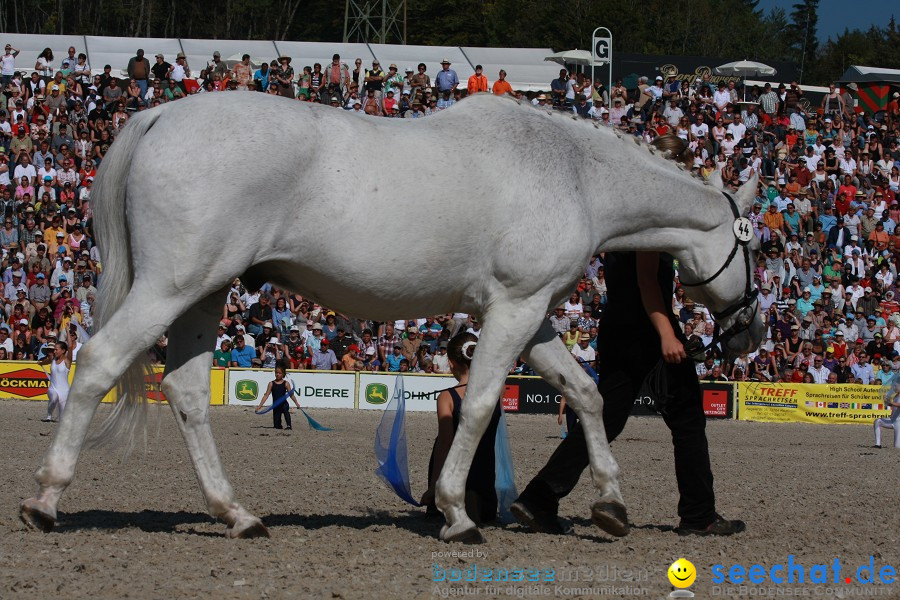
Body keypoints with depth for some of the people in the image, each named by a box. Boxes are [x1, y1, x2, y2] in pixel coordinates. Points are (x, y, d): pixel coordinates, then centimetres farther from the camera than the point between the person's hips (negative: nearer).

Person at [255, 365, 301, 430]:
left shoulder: (286, 383, 2)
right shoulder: (271, 384, 4)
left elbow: (291, 394, -1)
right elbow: (266, 395, 3)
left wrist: (296, 403, -12)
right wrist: (259, 405, -2)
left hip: (284, 403, -2)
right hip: (276, 406, 2)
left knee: (285, 409, -39)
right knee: (277, 426, 0)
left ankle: (289, 425, -43)